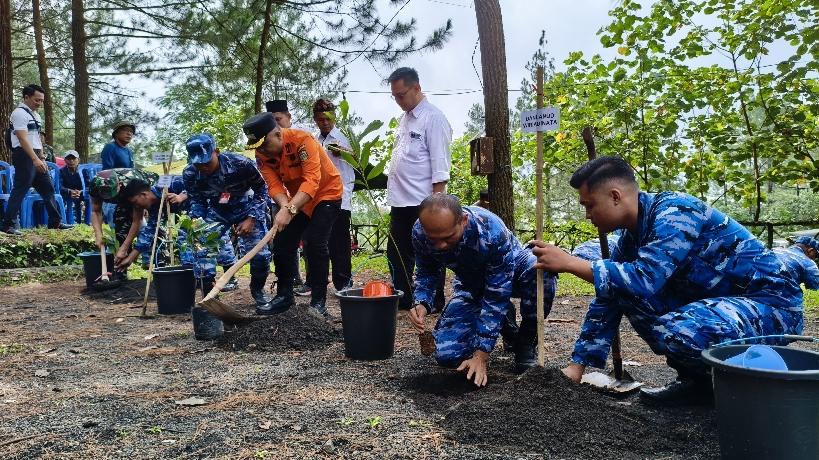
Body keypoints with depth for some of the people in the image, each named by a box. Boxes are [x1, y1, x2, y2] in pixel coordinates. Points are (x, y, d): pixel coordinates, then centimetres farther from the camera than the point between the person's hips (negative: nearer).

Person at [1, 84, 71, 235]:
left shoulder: (35, 114, 18)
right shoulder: (20, 113, -11)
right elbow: (23, 139, -21)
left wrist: (41, 159, 18)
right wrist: (35, 159, -28)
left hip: (35, 157, 10)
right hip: (25, 156, -10)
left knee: (48, 188, 11)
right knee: (19, 191, -7)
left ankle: (55, 222, 17)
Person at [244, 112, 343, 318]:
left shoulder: (302, 140, -30)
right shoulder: (262, 154, -11)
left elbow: (312, 181, -38)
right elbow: (274, 185, -18)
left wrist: (290, 209, -48)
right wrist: (285, 207, -39)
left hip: (326, 193, -6)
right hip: (297, 199, 6)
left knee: (315, 244, -18)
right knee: (282, 243, 2)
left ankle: (318, 301, -9)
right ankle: (284, 296, 17)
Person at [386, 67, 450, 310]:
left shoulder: (433, 118, -10)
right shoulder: (404, 118, 15)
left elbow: (440, 163, -15)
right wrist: (394, 192, 15)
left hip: (423, 201, -8)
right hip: (400, 200, 9)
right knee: (397, 253, 14)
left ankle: (435, 302, 15)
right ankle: (401, 299, 26)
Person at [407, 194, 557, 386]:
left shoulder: (492, 231, -38)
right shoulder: (419, 232, -25)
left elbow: (496, 296, -33)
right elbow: (427, 273, -5)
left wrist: (481, 356, -34)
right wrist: (421, 304, -27)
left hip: (511, 270, -2)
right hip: (470, 283, 3)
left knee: (541, 270, -39)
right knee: (447, 355, -16)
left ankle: (525, 343, -14)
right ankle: (504, 322, 11)